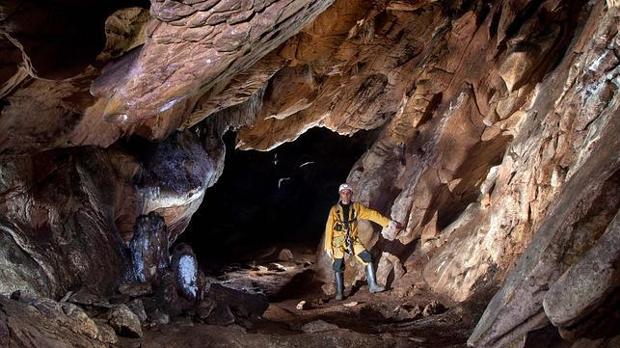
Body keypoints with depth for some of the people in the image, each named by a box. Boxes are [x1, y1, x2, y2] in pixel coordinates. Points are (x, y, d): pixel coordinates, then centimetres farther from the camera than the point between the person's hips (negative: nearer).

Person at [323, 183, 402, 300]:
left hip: (353, 240, 2)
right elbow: (329, 228, -5)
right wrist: (328, 246, -9)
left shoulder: (357, 207, 1)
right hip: (338, 241, -2)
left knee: (368, 258, -12)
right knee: (338, 267, -2)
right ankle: (339, 292, 12)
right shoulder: (335, 210, -5)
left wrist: (389, 222, 0)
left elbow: (372, 214, 3)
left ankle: (372, 286, -7)